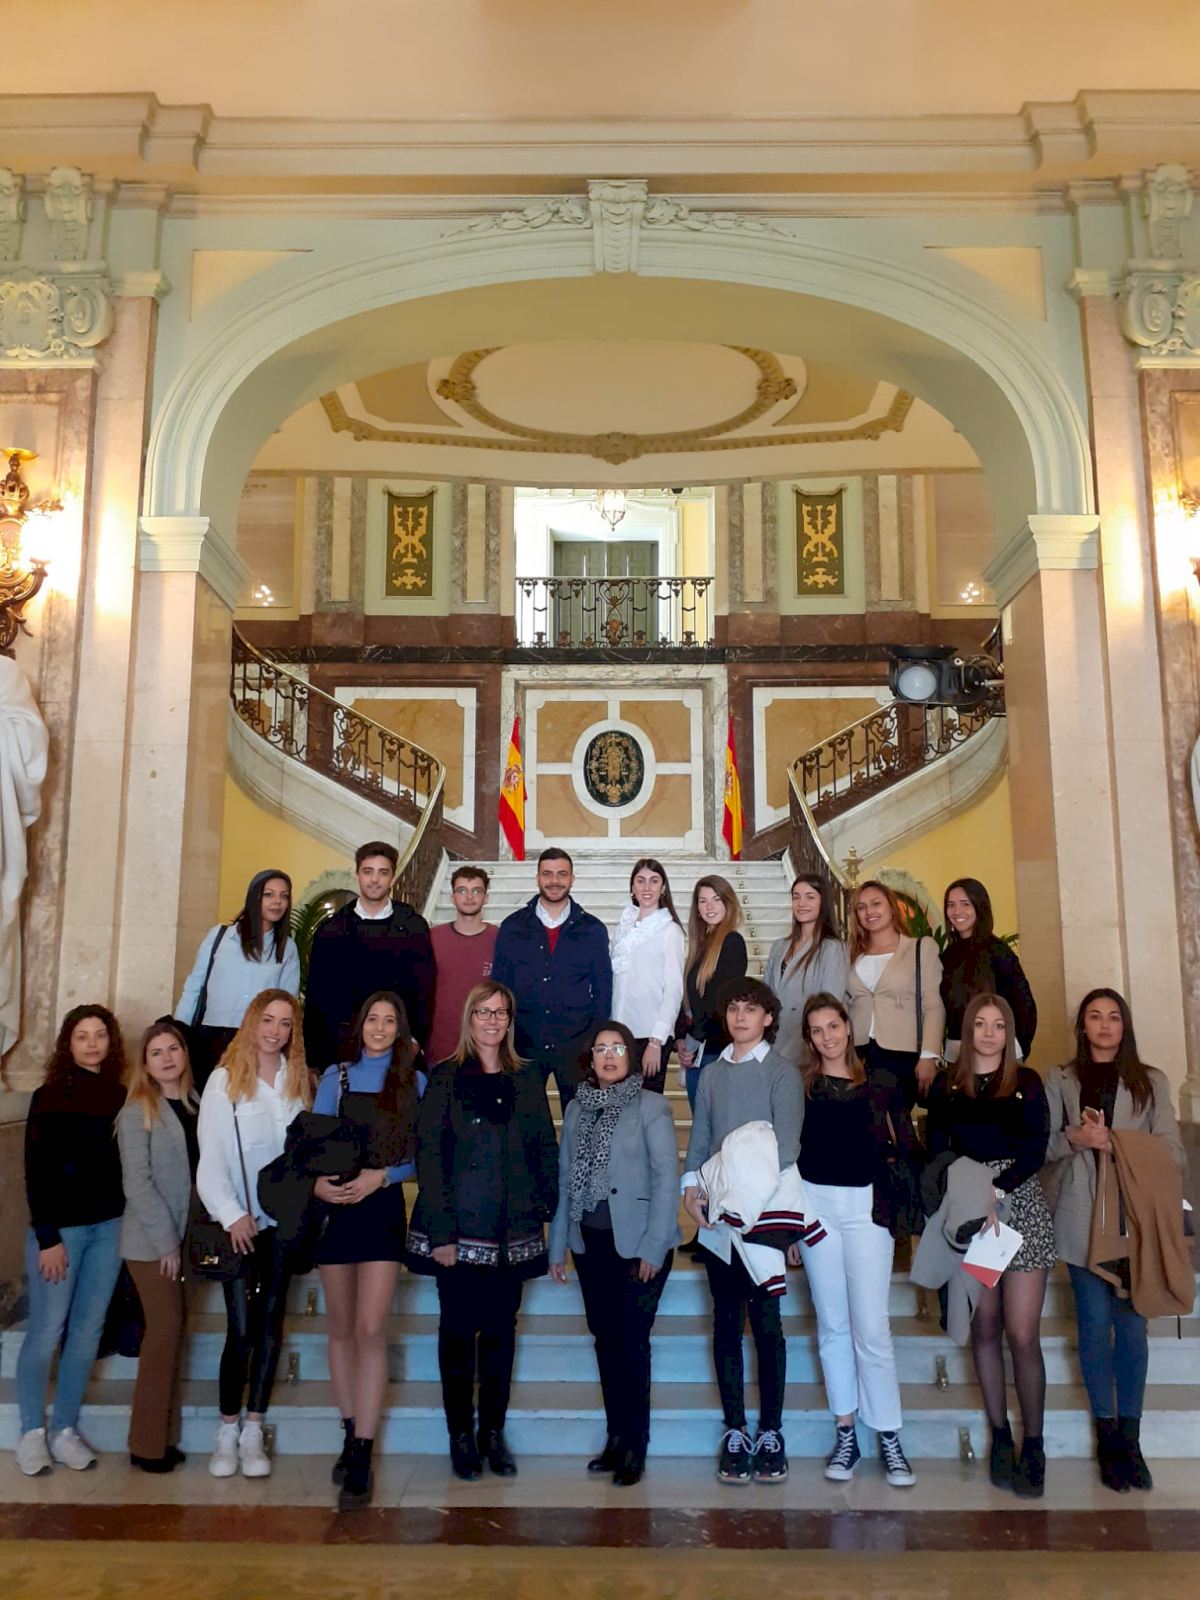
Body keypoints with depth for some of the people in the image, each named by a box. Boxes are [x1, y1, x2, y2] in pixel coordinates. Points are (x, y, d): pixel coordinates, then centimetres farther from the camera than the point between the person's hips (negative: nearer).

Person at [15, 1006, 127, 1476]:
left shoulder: (120, 1096, 6)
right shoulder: (51, 1095, -6)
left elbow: (126, 1164, 8)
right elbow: (36, 1170, -9)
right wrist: (47, 1238, -13)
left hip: (109, 1226, 4)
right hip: (60, 1226, -4)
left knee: (88, 1329, 8)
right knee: (47, 1330, 1)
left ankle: (65, 1430, 19)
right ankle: (32, 1433, 17)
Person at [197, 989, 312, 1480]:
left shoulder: (298, 1080, 6)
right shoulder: (225, 1079, -5)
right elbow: (210, 1159, -8)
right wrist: (232, 1214, -17)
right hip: (241, 1222, -3)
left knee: (271, 1325, 7)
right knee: (241, 1329, -4)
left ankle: (253, 1433, 17)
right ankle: (227, 1433, 12)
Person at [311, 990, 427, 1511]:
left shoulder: (414, 1082, 4)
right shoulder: (335, 1077, 8)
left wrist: (381, 1176, -13)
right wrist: (317, 1181, -15)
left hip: (383, 1209, -2)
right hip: (334, 1206, 2)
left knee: (370, 1329, -10)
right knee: (341, 1328, 10)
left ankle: (361, 1459, -7)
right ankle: (351, 1436, 24)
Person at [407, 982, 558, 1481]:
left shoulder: (527, 1079, 9)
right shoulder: (445, 1078, -1)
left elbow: (546, 1149, 11)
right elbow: (428, 1155, -6)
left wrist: (555, 1210, 0)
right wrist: (440, 1233, -12)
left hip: (513, 1229, 3)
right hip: (460, 1228, -3)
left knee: (500, 1329, 8)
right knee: (459, 1328, 5)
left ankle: (493, 1431, 20)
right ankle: (460, 1434, 17)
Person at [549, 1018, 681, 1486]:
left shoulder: (651, 1107, -7)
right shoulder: (576, 1109, 8)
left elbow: (666, 1180, -10)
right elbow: (565, 1179, 8)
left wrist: (653, 1248, -14)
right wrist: (557, 1245, 7)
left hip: (638, 1244, -4)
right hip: (590, 1241, 5)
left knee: (632, 1341, -1)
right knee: (606, 1340, 11)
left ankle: (634, 1447, 12)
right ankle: (616, 1438, 23)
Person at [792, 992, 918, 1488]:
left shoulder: (880, 1084, 4)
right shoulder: (798, 1084, 4)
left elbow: (908, 1149, 7)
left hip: (866, 1206, -1)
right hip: (814, 1204, 1)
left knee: (871, 1326, -5)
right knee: (832, 1324, 8)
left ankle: (889, 1438, 7)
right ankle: (845, 1434, 18)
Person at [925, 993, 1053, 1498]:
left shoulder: (1027, 1083, 5)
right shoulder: (946, 1089, 8)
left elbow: (1035, 1152, -4)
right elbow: (936, 1157, 1)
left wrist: (995, 1190, -17)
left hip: (1021, 1208, -1)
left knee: (1022, 1334, -6)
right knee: (985, 1328, 5)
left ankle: (1033, 1445, 6)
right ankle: (1000, 1437, 17)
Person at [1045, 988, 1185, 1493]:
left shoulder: (1151, 1081, 9)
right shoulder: (1060, 1080, 11)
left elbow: (1172, 1152, 1)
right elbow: (1042, 1146, 7)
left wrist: (1110, 1139, -13)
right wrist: (1074, 1138, -14)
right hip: (1083, 1219, 0)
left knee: (1132, 1325, 0)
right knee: (1096, 1323, 0)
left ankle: (1129, 1438, 11)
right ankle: (1108, 1436, 12)